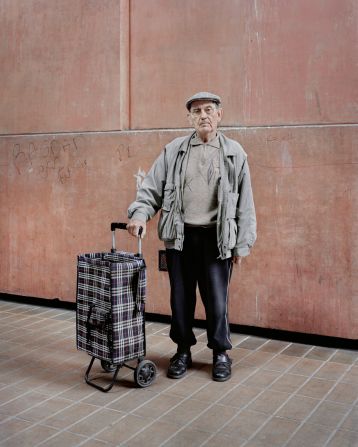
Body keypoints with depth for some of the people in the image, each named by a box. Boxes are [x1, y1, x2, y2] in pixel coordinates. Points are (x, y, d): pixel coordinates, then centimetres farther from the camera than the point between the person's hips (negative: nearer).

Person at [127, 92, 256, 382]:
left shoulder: (234, 153, 4)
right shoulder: (174, 150, 6)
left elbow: (245, 202, 4)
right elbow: (151, 187, 5)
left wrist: (242, 244, 1)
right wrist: (140, 213, -14)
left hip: (217, 238, -1)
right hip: (180, 237, 1)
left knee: (217, 300, 3)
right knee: (181, 298, 10)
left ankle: (221, 353, 25)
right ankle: (183, 351, 29)